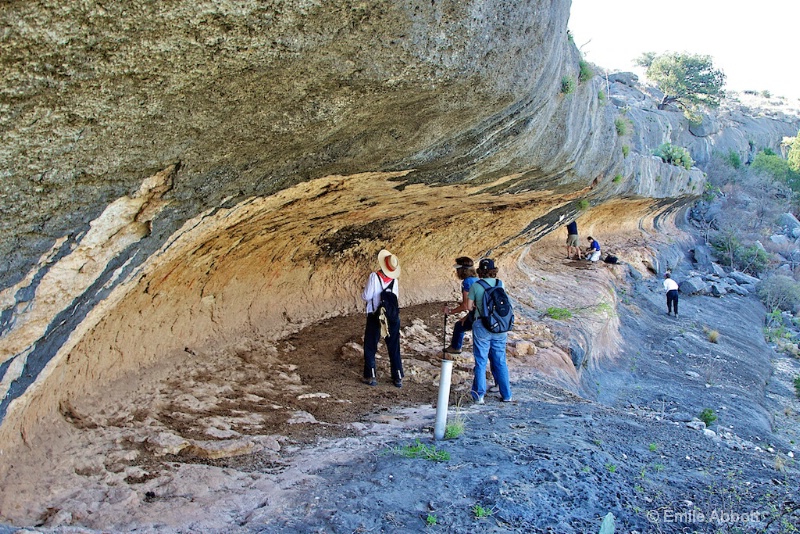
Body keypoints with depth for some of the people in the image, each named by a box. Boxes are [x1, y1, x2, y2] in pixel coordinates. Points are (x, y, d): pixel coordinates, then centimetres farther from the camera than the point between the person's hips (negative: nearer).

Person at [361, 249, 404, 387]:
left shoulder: (374, 276, -13)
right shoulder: (394, 280, -2)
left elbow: (366, 297, -12)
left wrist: (363, 294, 8)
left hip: (375, 317, -3)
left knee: (370, 347, 12)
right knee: (394, 348, 14)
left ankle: (371, 377, 13)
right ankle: (398, 377, 18)